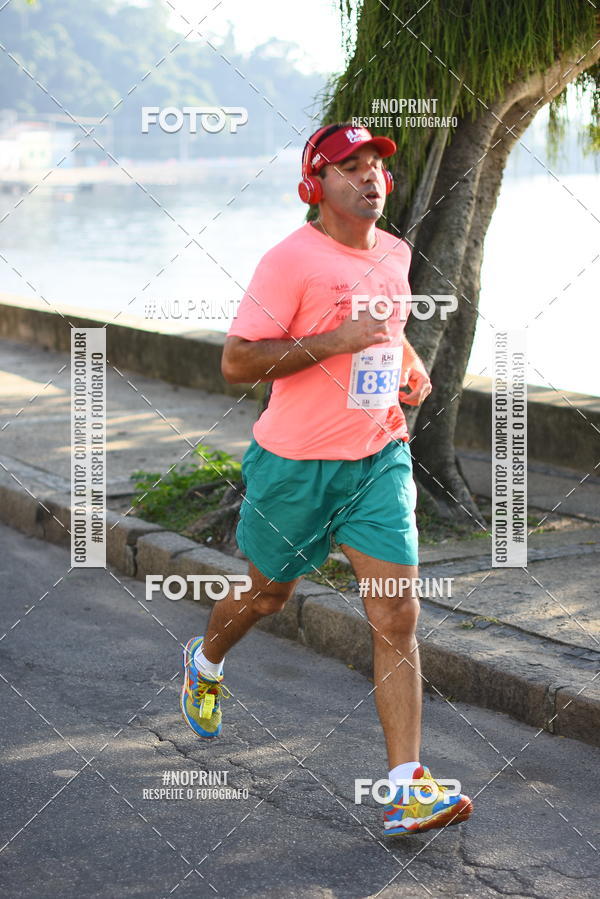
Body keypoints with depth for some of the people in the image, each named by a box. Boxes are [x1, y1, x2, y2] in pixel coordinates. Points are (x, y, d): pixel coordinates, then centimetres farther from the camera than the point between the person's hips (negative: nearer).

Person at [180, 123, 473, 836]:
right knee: (268, 591, 18)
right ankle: (204, 664, 53)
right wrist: (334, 340, -25)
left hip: (379, 460, 4)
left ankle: (405, 790, -7)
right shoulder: (292, 260, -15)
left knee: (397, 618, -7)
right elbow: (236, 362, -19)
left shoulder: (395, 255, 7)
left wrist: (411, 365, 8)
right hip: (296, 464, -4)